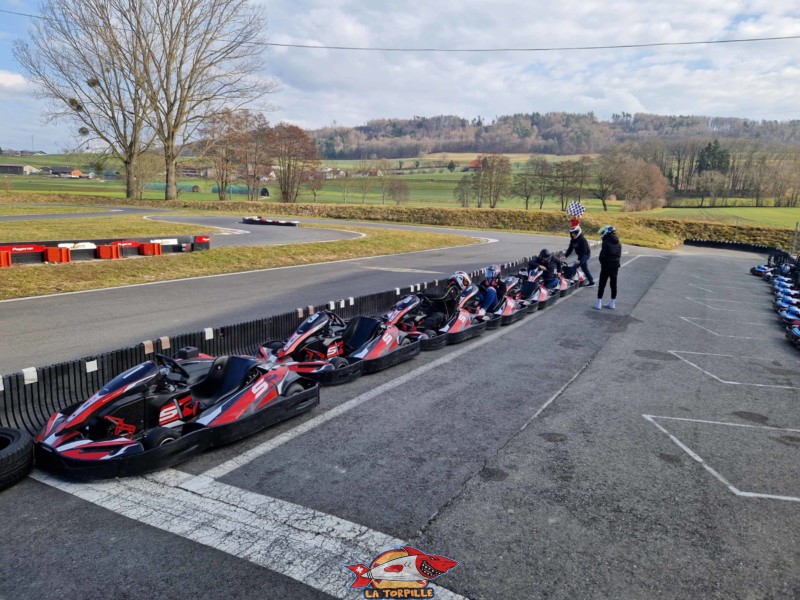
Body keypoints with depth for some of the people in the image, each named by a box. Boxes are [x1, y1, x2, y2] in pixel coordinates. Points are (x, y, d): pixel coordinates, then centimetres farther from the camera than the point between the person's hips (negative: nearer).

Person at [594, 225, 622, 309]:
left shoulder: (606, 243, -15)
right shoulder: (618, 244, 9)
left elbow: (602, 255, -16)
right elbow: (619, 255, 8)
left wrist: (602, 263, 0)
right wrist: (615, 263, 9)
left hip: (606, 266, -7)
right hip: (616, 266, 7)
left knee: (602, 284, 0)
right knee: (613, 284, 12)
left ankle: (599, 303, 0)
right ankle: (612, 303, 18)